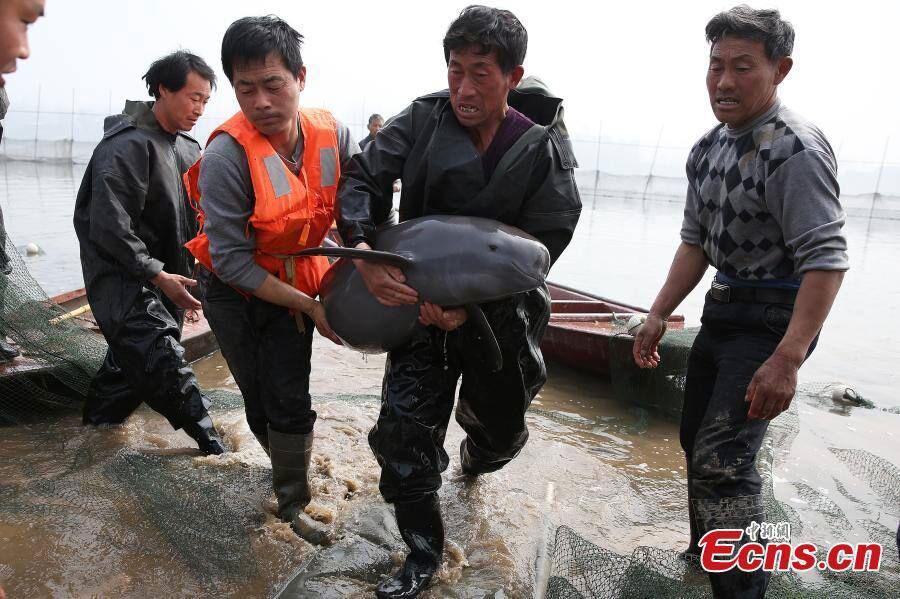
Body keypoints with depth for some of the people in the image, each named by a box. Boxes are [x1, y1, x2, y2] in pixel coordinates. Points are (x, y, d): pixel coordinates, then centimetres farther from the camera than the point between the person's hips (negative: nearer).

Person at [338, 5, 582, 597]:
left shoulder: (543, 149, -15)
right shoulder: (422, 119, -10)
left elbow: (539, 247, -15)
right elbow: (363, 178, -6)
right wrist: (364, 253, -24)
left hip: (503, 308, -1)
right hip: (420, 295, 1)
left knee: (499, 425, 17)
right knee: (404, 424, -5)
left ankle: (476, 456, 59)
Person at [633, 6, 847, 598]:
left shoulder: (796, 149, -20)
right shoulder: (709, 148, 6)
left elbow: (826, 259, -25)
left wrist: (786, 359, -32)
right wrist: (658, 315, 7)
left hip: (775, 319, -9)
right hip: (723, 308, 9)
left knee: (723, 459, -15)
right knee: (698, 440, 19)